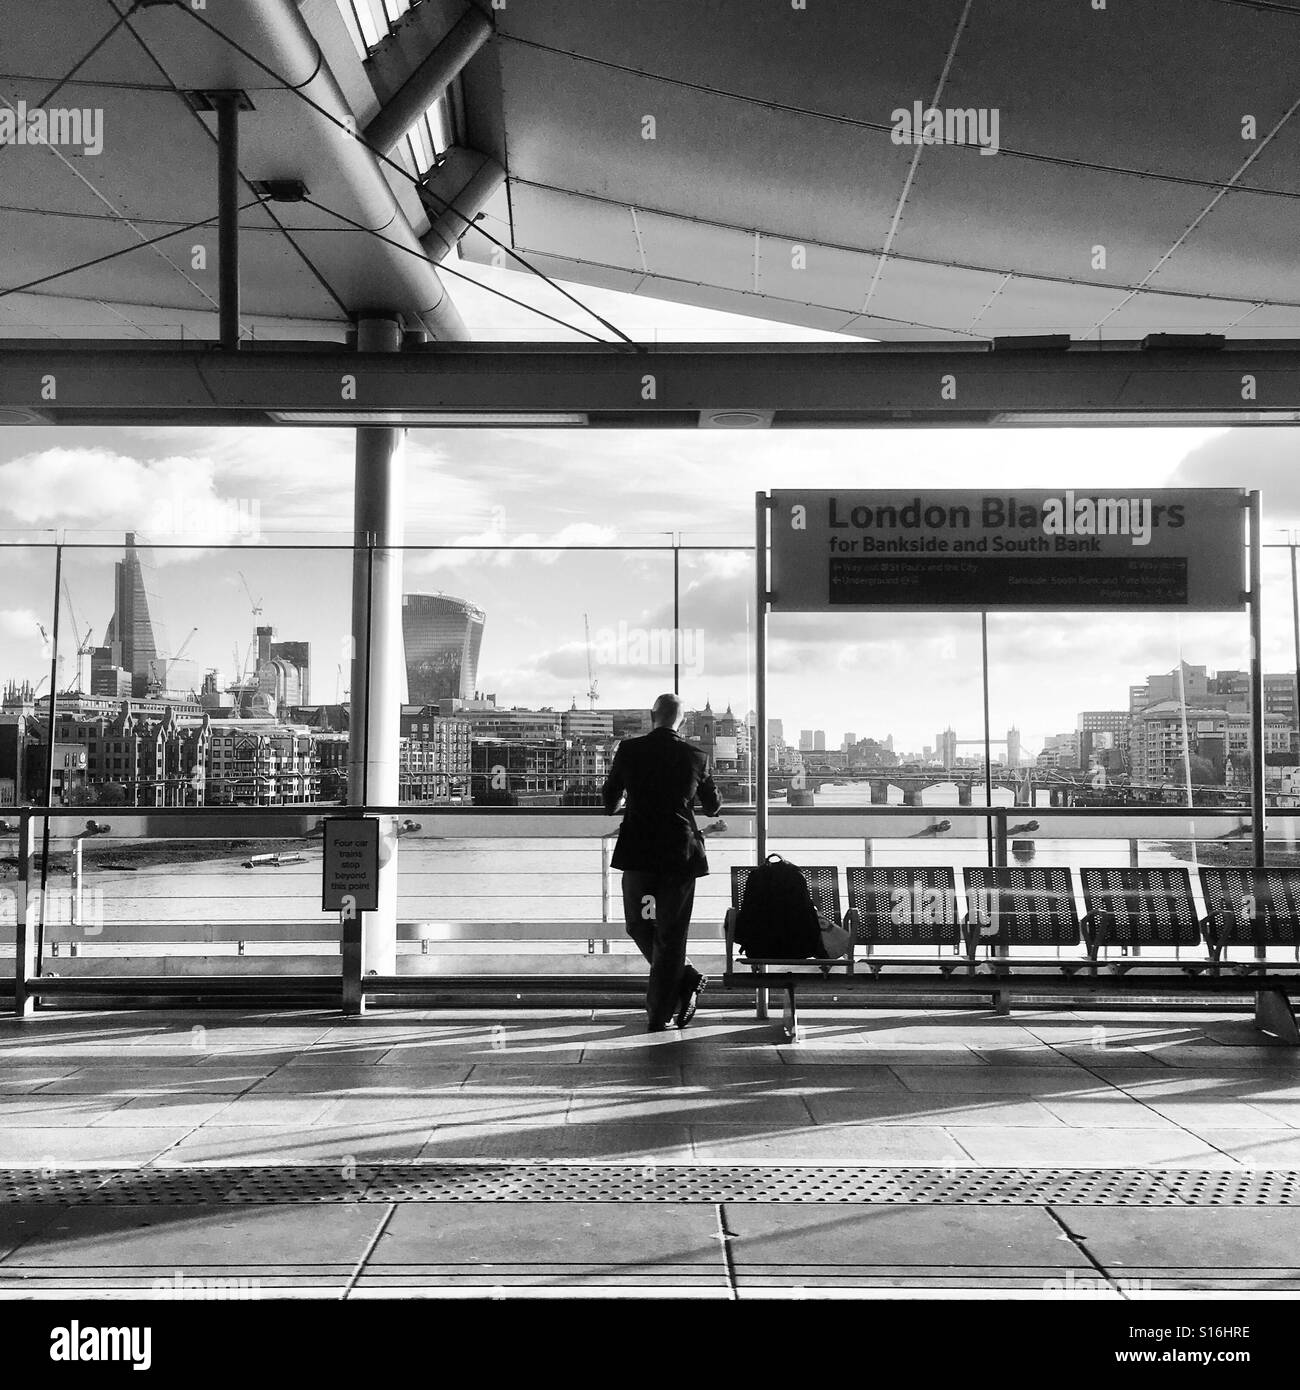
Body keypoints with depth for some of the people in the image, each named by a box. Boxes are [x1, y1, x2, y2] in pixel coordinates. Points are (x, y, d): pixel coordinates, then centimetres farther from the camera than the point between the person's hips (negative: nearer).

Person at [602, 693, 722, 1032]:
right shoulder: (696, 757, -2)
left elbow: (609, 799, 11)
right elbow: (713, 807, 13)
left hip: (638, 853, 0)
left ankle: (686, 979, 13)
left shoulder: (629, 750, -3)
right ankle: (659, 1016, 11)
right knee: (670, 933, 8)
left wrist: (614, 810, 35)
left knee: (639, 924, 18)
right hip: (681, 854, 1)